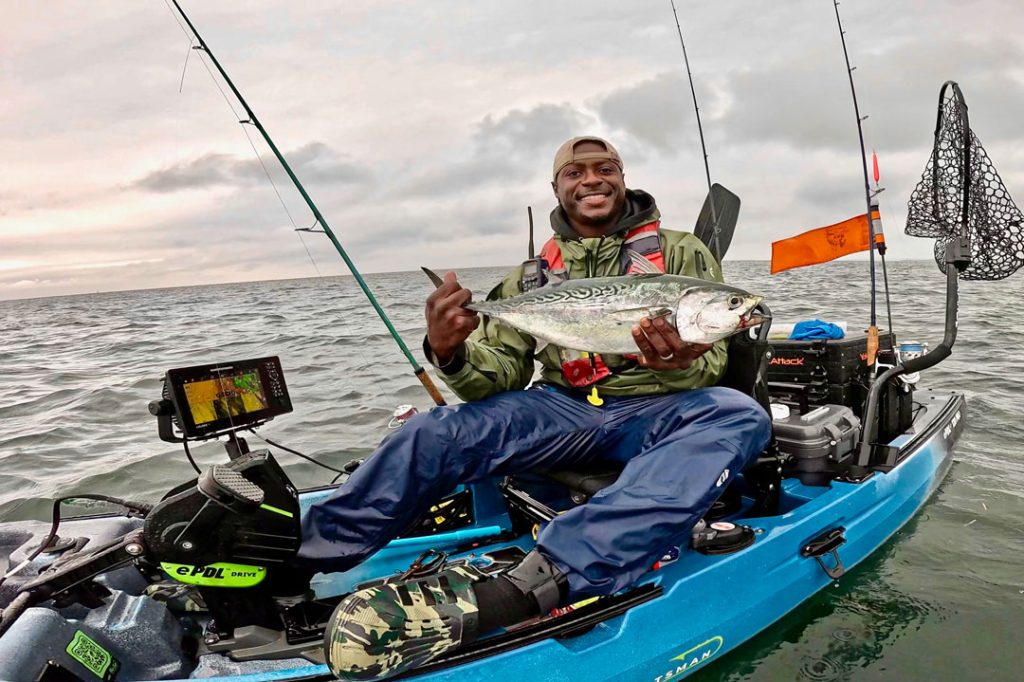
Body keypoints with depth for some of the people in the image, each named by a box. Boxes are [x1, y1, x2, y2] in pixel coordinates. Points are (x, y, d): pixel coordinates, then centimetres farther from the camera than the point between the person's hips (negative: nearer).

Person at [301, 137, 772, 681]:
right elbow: (501, 376, 5)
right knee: (433, 432, -23)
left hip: (657, 412, -1)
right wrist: (451, 355, -19)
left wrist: (680, 366, -27)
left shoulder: (681, 253, 6)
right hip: (562, 408, 2)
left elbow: (711, 365, -1)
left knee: (738, 416, -35)